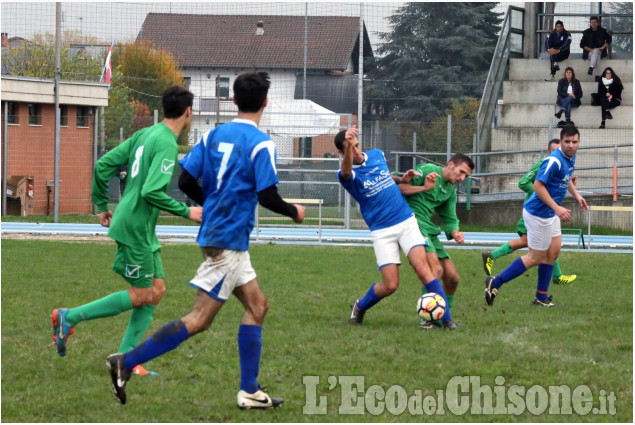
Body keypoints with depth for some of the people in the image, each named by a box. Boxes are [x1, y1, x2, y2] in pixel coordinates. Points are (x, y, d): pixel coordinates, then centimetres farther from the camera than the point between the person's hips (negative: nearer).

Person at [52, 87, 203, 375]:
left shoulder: (145, 135, 10)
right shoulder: (167, 143, -17)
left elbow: (103, 165, 11)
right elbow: (152, 192, -27)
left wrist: (102, 205, 20)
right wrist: (186, 212, -17)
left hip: (143, 231, 10)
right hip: (135, 227, -10)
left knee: (157, 290, 10)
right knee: (141, 295, -2)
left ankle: (125, 359, 11)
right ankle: (70, 317, 1)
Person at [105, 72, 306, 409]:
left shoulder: (214, 135, 7)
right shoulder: (261, 144, -13)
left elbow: (186, 181, 6)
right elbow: (267, 196, -17)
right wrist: (294, 212, 3)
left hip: (213, 231, 8)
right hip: (229, 239, -8)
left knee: (257, 306, 15)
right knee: (199, 320, -7)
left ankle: (249, 392, 14)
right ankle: (126, 362, -13)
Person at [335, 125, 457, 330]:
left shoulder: (377, 155, 8)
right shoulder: (347, 174, -10)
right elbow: (347, 172, -37)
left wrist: (402, 179, 8)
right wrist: (348, 147, -58)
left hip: (406, 221, 3)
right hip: (381, 231, -3)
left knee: (422, 268, -15)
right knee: (390, 285, -7)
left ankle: (445, 319, -13)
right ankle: (359, 308, 22)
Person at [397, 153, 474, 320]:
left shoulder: (450, 191, 20)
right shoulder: (428, 170, -4)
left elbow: (450, 219, 20)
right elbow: (399, 187, -10)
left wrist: (455, 233, -1)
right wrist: (424, 187, -21)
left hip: (428, 228, 9)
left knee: (452, 277, 6)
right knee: (436, 269, -25)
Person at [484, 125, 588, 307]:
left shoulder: (570, 158, 6)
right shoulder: (554, 161, -25)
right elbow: (538, 185, -28)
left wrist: (576, 195, 16)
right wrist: (557, 208, -31)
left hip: (550, 215, 10)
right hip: (538, 214, -10)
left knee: (553, 252, 11)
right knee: (536, 257, -2)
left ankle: (541, 297, 20)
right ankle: (495, 283, 5)